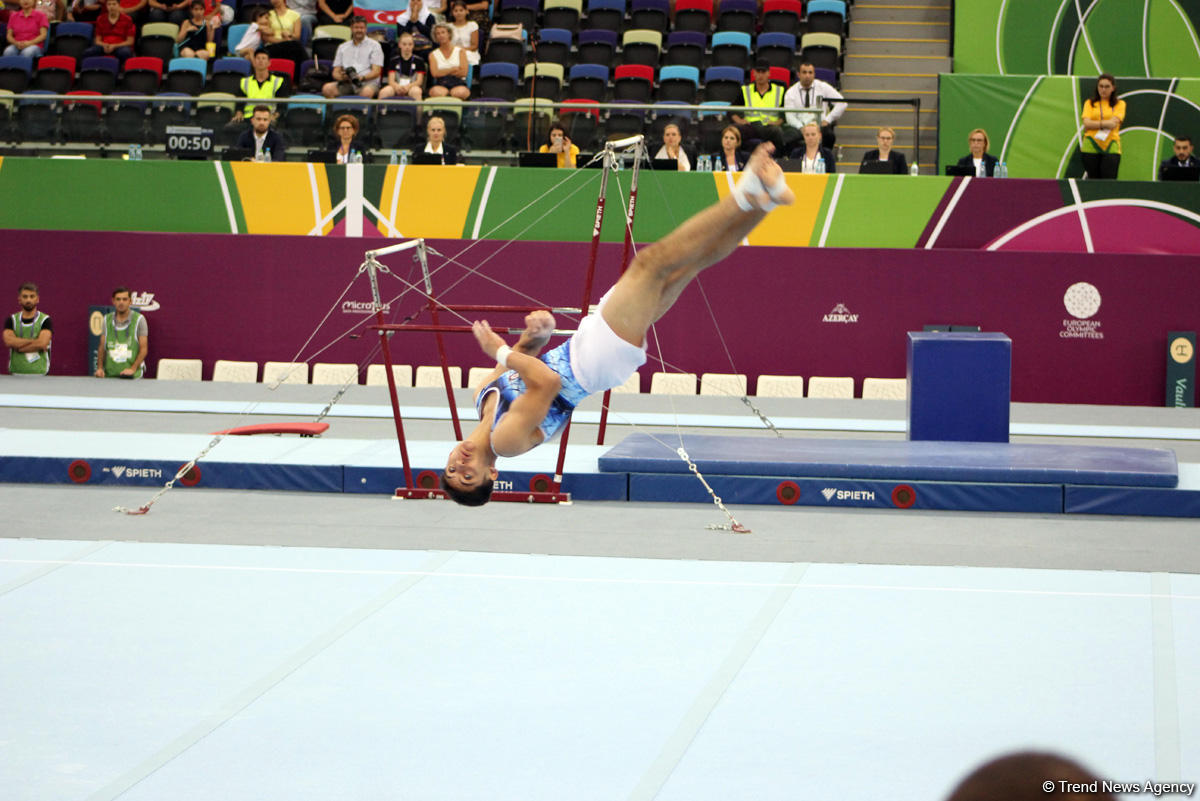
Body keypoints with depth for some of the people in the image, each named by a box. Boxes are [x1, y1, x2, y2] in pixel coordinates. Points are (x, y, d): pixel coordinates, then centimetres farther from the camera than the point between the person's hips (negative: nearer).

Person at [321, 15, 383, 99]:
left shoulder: (374, 45, 11)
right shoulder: (342, 47, 22)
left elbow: (376, 72, 2)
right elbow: (335, 72, 17)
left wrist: (362, 78, -18)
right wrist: (342, 77, -9)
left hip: (368, 82, -3)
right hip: (347, 83, 3)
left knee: (367, 92, -41)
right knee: (327, 89, -27)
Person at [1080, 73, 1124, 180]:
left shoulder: (1119, 104, 9)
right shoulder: (1090, 103, 12)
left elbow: (1114, 123, -6)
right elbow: (1087, 123, -3)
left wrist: (1094, 124, -6)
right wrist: (1105, 124, -12)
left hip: (1111, 147, -1)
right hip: (1091, 146, 1)